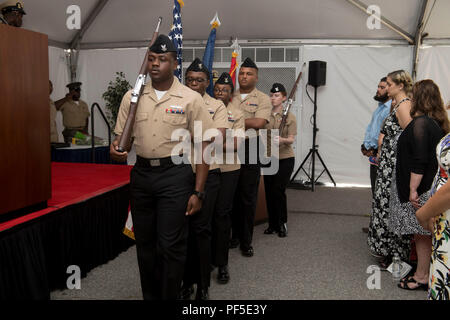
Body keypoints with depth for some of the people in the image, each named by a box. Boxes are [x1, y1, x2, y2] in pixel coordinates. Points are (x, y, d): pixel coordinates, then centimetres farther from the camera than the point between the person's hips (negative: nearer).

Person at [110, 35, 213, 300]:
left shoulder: (191, 99, -4)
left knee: (171, 245, -1)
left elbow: (203, 146, -4)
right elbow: (122, 137, 14)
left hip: (175, 174, -4)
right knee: (145, 242, 13)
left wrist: (198, 191, -9)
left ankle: (171, 297, 17)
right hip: (141, 173, 4)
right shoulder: (132, 97, 7)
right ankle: (150, 296, 31)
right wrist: (116, 149, -12)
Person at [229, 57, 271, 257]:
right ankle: (235, 235, 21)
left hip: (250, 149, -3)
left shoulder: (263, 99, 2)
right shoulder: (229, 97, 14)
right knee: (232, 195, 8)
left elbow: (259, 123, -13)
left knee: (248, 198, 1)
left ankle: (246, 242, 11)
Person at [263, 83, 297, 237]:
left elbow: (291, 139, -11)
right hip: (268, 158, 3)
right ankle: (272, 224, 19)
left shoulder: (290, 116, -3)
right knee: (269, 191, 5)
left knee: (278, 190, -10)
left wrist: (282, 140, -31)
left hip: (285, 159, -3)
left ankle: (282, 224, 8)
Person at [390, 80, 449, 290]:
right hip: (432, 185, 9)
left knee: (422, 233, 0)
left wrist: (413, 189, -21)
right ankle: (423, 273, 25)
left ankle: (422, 277, 11)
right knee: (424, 233, 16)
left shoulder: (420, 123, -17)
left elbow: (419, 161, -23)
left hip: (421, 188, -9)